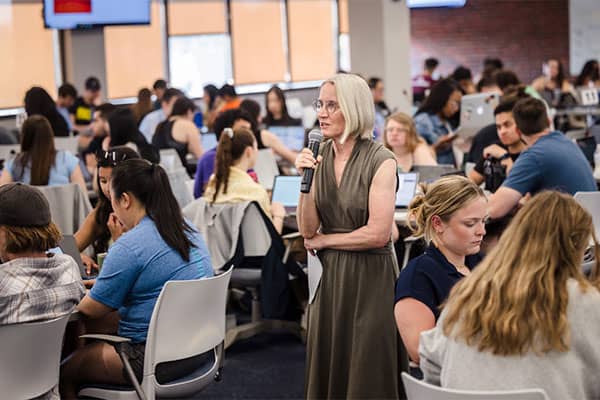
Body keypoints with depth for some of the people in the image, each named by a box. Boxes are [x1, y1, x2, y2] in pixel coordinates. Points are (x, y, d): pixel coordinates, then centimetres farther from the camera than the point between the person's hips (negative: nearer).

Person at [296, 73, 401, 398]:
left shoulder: (380, 161, -12)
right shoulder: (318, 156, 4)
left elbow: (378, 234, -16)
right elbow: (307, 229, 0)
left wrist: (322, 241, -5)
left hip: (370, 276, -5)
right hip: (329, 275, 5)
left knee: (368, 374, 4)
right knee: (327, 370, 11)